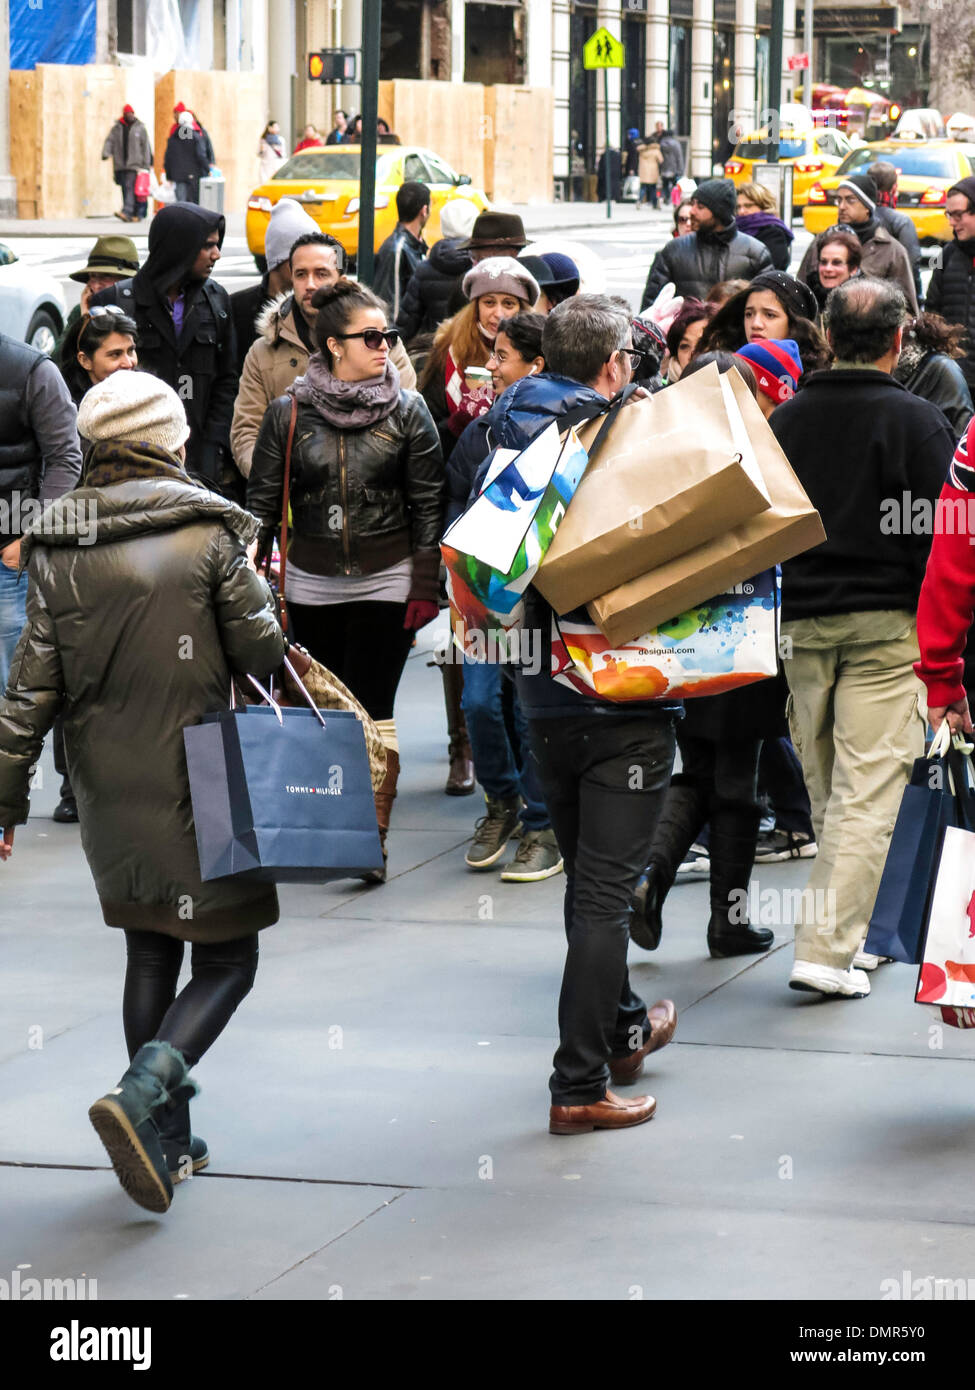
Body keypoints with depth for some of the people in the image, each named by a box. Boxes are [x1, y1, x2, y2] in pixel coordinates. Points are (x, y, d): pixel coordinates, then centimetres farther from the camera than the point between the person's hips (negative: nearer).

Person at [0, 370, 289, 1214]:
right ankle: (145, 1094, -21)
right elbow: (261, 653, -7)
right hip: (201, 792, -4)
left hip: (110, 790, 4)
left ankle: (169, 1142, 20)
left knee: (149, 959, 18)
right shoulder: (209, 535, -11)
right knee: (226, 962, 3)